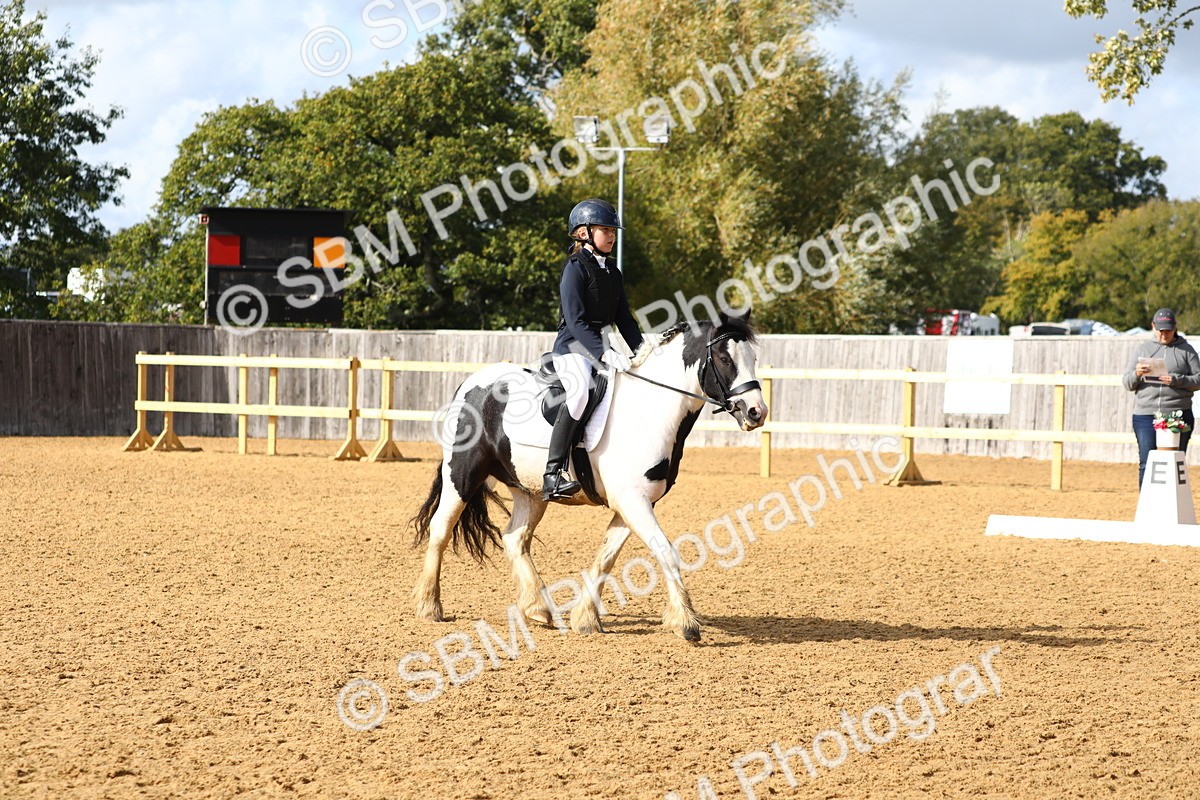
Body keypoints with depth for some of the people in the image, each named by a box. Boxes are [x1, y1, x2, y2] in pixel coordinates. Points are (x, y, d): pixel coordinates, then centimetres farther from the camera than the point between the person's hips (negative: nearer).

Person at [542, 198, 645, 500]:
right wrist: (604, 353, -29)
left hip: (602, 346, 9)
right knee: (580, 389, -36)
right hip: (573, 347, -9)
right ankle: (552, 473, -39)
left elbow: (623, 317, 20)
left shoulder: (612, 272, 16)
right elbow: (575, 320, -18)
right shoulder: (576, 268, -9)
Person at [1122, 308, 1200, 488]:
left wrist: (1177, 380, -15)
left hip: (1178, 414, -1)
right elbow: (1127, 383, 11)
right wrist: (1137, 374, -11)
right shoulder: (1142, 349, 13)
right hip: (1145, 415, 1)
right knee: (1146, 465, -2)